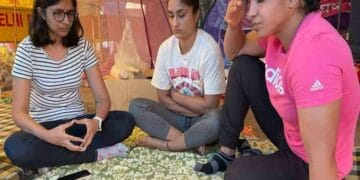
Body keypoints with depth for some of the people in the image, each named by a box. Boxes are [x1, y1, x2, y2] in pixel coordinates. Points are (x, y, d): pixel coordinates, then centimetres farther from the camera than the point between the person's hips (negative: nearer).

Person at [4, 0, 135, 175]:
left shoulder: (82, 45, -6)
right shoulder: (28, 49, -12)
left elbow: (103, 98, -8)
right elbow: (19, 112, -16)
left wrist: (96, 121, -31)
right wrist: (48, 135, -37)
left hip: (78, 122, 2)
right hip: (45, 126, -2)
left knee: (126, 120, -23)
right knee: (15, 147, -35)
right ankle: (97, 153, -20)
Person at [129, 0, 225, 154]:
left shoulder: (209, 49, -20)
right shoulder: (165, 48, -7)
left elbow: (209, 105, -19)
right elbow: (163, 98, -3)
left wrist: (175, 94, -8)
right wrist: (196, 110, -14)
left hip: (201, 119, -4)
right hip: (176, 116, 4)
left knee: (217, 119, -36)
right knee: (136, 106, -17)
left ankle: (163, 144, -16)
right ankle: (191, 142, -21)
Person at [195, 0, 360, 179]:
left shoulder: (315, 54, -37)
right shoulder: (279, 27, -11)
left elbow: (322, 159, -34)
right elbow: (234, 52, 7)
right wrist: (234, 23, -15)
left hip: (307, 163, -7)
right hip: (291, 134, 8)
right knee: (243, 65, 0)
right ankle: (226, 153, 9)